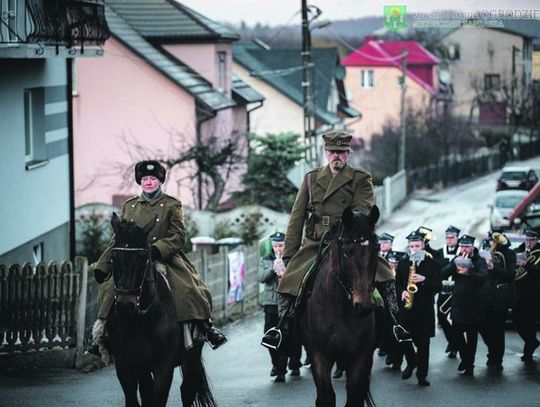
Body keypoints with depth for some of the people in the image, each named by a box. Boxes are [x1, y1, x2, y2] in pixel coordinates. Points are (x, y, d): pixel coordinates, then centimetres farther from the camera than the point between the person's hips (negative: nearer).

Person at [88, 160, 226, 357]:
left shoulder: (172, 205, 5)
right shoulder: (129, 206, 15)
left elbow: (179, 237, -4)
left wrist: (158, 249, -21)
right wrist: (102, 266, 11)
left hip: (165, 259, -3)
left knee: (188, 289, -25)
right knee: (109, 288, -19)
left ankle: (205, 327, -13)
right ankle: (102, 333, -7)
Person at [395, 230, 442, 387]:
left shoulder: (432, 263, 1)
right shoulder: (403, 263, 9)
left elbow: (438, 286, -2)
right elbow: (397, 283, 14)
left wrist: (424, 280, -17)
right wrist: (402, 292, -7)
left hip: (425, 309, -2)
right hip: (406, 307, 2)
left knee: (423, 343, -1)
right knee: (403, 339, -3)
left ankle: (422, 375, 7)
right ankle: (411, 362, 25)